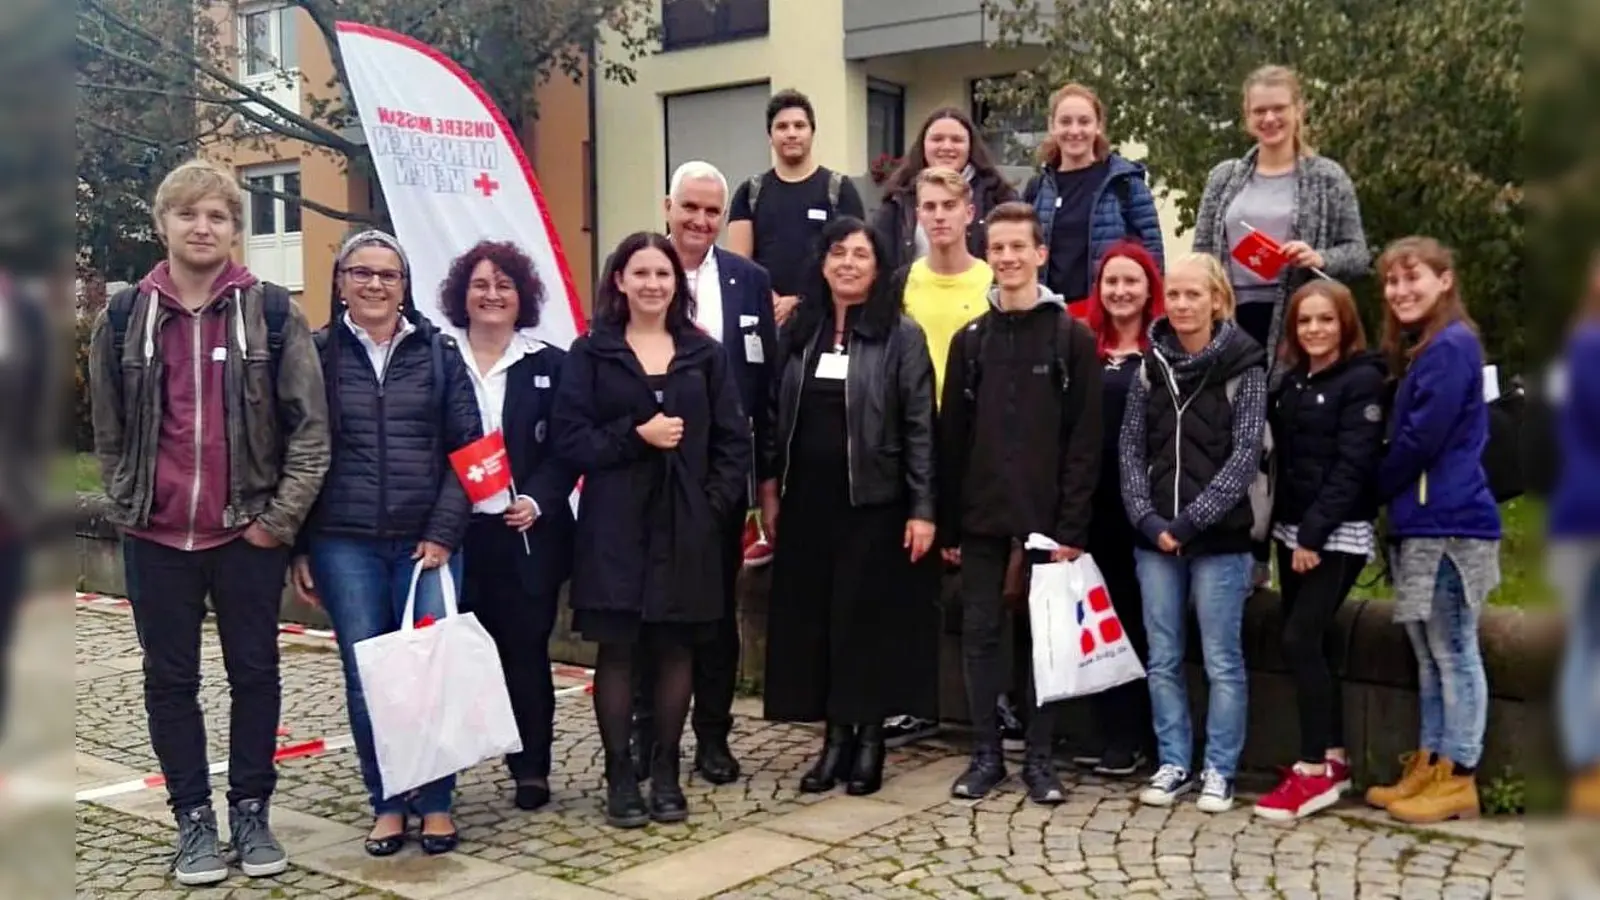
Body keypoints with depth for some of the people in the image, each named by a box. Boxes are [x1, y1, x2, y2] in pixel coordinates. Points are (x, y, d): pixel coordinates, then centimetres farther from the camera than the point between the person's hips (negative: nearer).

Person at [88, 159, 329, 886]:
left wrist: (280, 518, -8)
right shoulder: (123, 317, 2)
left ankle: (251, 811, 22)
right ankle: (193, 818, 22)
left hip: (248, 533, -1)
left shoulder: (272, 312, -3)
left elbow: (310, 427, -4)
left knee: (254, 674, 8)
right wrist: (127, 507, 6)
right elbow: (108, 431, 10)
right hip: (156, 536, 2)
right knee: (170, 681, 9)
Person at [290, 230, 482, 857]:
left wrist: (443, 532, -6)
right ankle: (387, 803, 18)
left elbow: (467, 447, 3)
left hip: (427, 541, 0)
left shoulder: (437, 351, 5)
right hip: (345, 544, 0)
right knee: (366, 678, 3)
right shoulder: (317, 355, 4)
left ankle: (436, 802, 14)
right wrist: (298, 547, 1)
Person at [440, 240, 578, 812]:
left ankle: (532, 770, 15)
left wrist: (538, 501, -12)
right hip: (457, 532, 0)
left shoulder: (550, 365, 6)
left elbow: (566, 450, 3)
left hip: (528, 534, 0)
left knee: (526, 651, 5)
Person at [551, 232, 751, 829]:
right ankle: (620, 776, 11)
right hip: (615, 524, -2)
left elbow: (733, 441, 7)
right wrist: (636, 436, -15)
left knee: (676, 648, 6)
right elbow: (570, 438, -4)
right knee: (617, 649, 1)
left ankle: (666, 771, 18)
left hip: (686, 525, 2)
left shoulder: (704, 353, 9)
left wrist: (715, 505, -5)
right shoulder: (590, 353, 4)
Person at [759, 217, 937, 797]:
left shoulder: (901, 335, -4)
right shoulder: (799, 332, 9)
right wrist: (769, 486, 8)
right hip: (807, 501, 4)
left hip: (872, 501, -4)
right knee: (814, 617, 6)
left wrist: (922, 508, -11)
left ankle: (869, 738, 15)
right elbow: (779, 415, 13)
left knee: (869, 616, 2)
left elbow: (920, 428, -7)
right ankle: (835, 737, 17)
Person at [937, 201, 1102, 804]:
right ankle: (986, 753, 18)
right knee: (979, 632, 7)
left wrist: (1073, 524, -12)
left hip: (1046, 515, -3)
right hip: (980, 516, 3)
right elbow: (951, 436, 7)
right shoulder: (970, 339, 8)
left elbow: (1085, 439, -6)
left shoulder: (1072, 336, -2)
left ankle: (1039, 756, 16)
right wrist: (948, 523, 3)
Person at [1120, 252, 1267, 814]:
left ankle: (1219, 771, 16)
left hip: (1219, 539, -4)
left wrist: (1187, 522, -14)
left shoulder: (1244, 368, -3)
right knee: (1163, 660, 10)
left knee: (1222, 662, 5)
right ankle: (1173, 764, 21)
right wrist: (1147, 519, -7)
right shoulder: (1151, 366, 8)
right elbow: (1131, 451, 6)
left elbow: (1243, 459, -9)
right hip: (1154, 538, 4)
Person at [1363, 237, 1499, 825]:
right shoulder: (1420, 351, 18)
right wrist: (1392, 501, 9)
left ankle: (1456, 778, 5)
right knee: (1429, 653, 14)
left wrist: (1377, 489, -4)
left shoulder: (1450, 347, -12)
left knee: (1454, 652, -2)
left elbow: (1422, 439, -17)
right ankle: (1429, 767, 22)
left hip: (1449, 523, -10)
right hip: (1421, 523, 10)